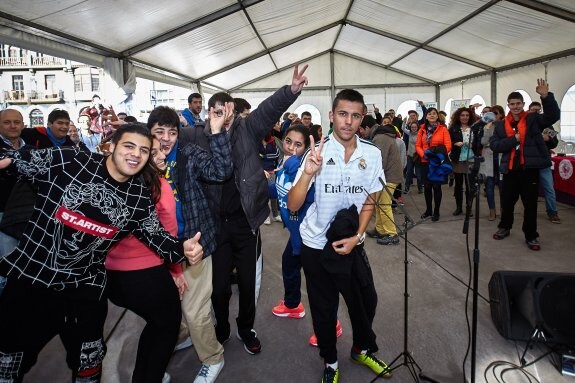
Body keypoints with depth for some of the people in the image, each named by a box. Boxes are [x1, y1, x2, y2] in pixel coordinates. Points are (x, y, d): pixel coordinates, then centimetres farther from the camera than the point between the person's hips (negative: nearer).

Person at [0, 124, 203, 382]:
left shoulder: (141, 199, -4)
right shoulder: (67, 161, -12)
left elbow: (156, 236, 0)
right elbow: (22, 163, 1)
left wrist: (181, 250, -19)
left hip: (85, 289, 2)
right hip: (28, 276, -1)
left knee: (87, 362, 18)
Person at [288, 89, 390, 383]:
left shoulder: (372, 154, -6)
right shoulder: (317, 153, -15)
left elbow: (368, 201, 6)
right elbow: (293, 206, -19)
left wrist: (356, 237, -6)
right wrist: (308, 173, -34)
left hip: (351, 243, 3)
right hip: (316, 245, -2)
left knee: (365, 300, 13)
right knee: (324, 309, 10)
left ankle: (363, 349, 42)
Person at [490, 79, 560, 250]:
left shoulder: (533, 119, 2)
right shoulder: (501, 125, 6)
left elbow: (553, 116, -15)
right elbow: (494, 145, -3)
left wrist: (546, 96, -26)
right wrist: (513, 139, -16)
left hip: (529, 168, -2)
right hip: (510, 169, 2)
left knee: (530, 203, 5)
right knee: (507, 201, 14)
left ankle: (531, 236, 17)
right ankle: (504, 227, 35)